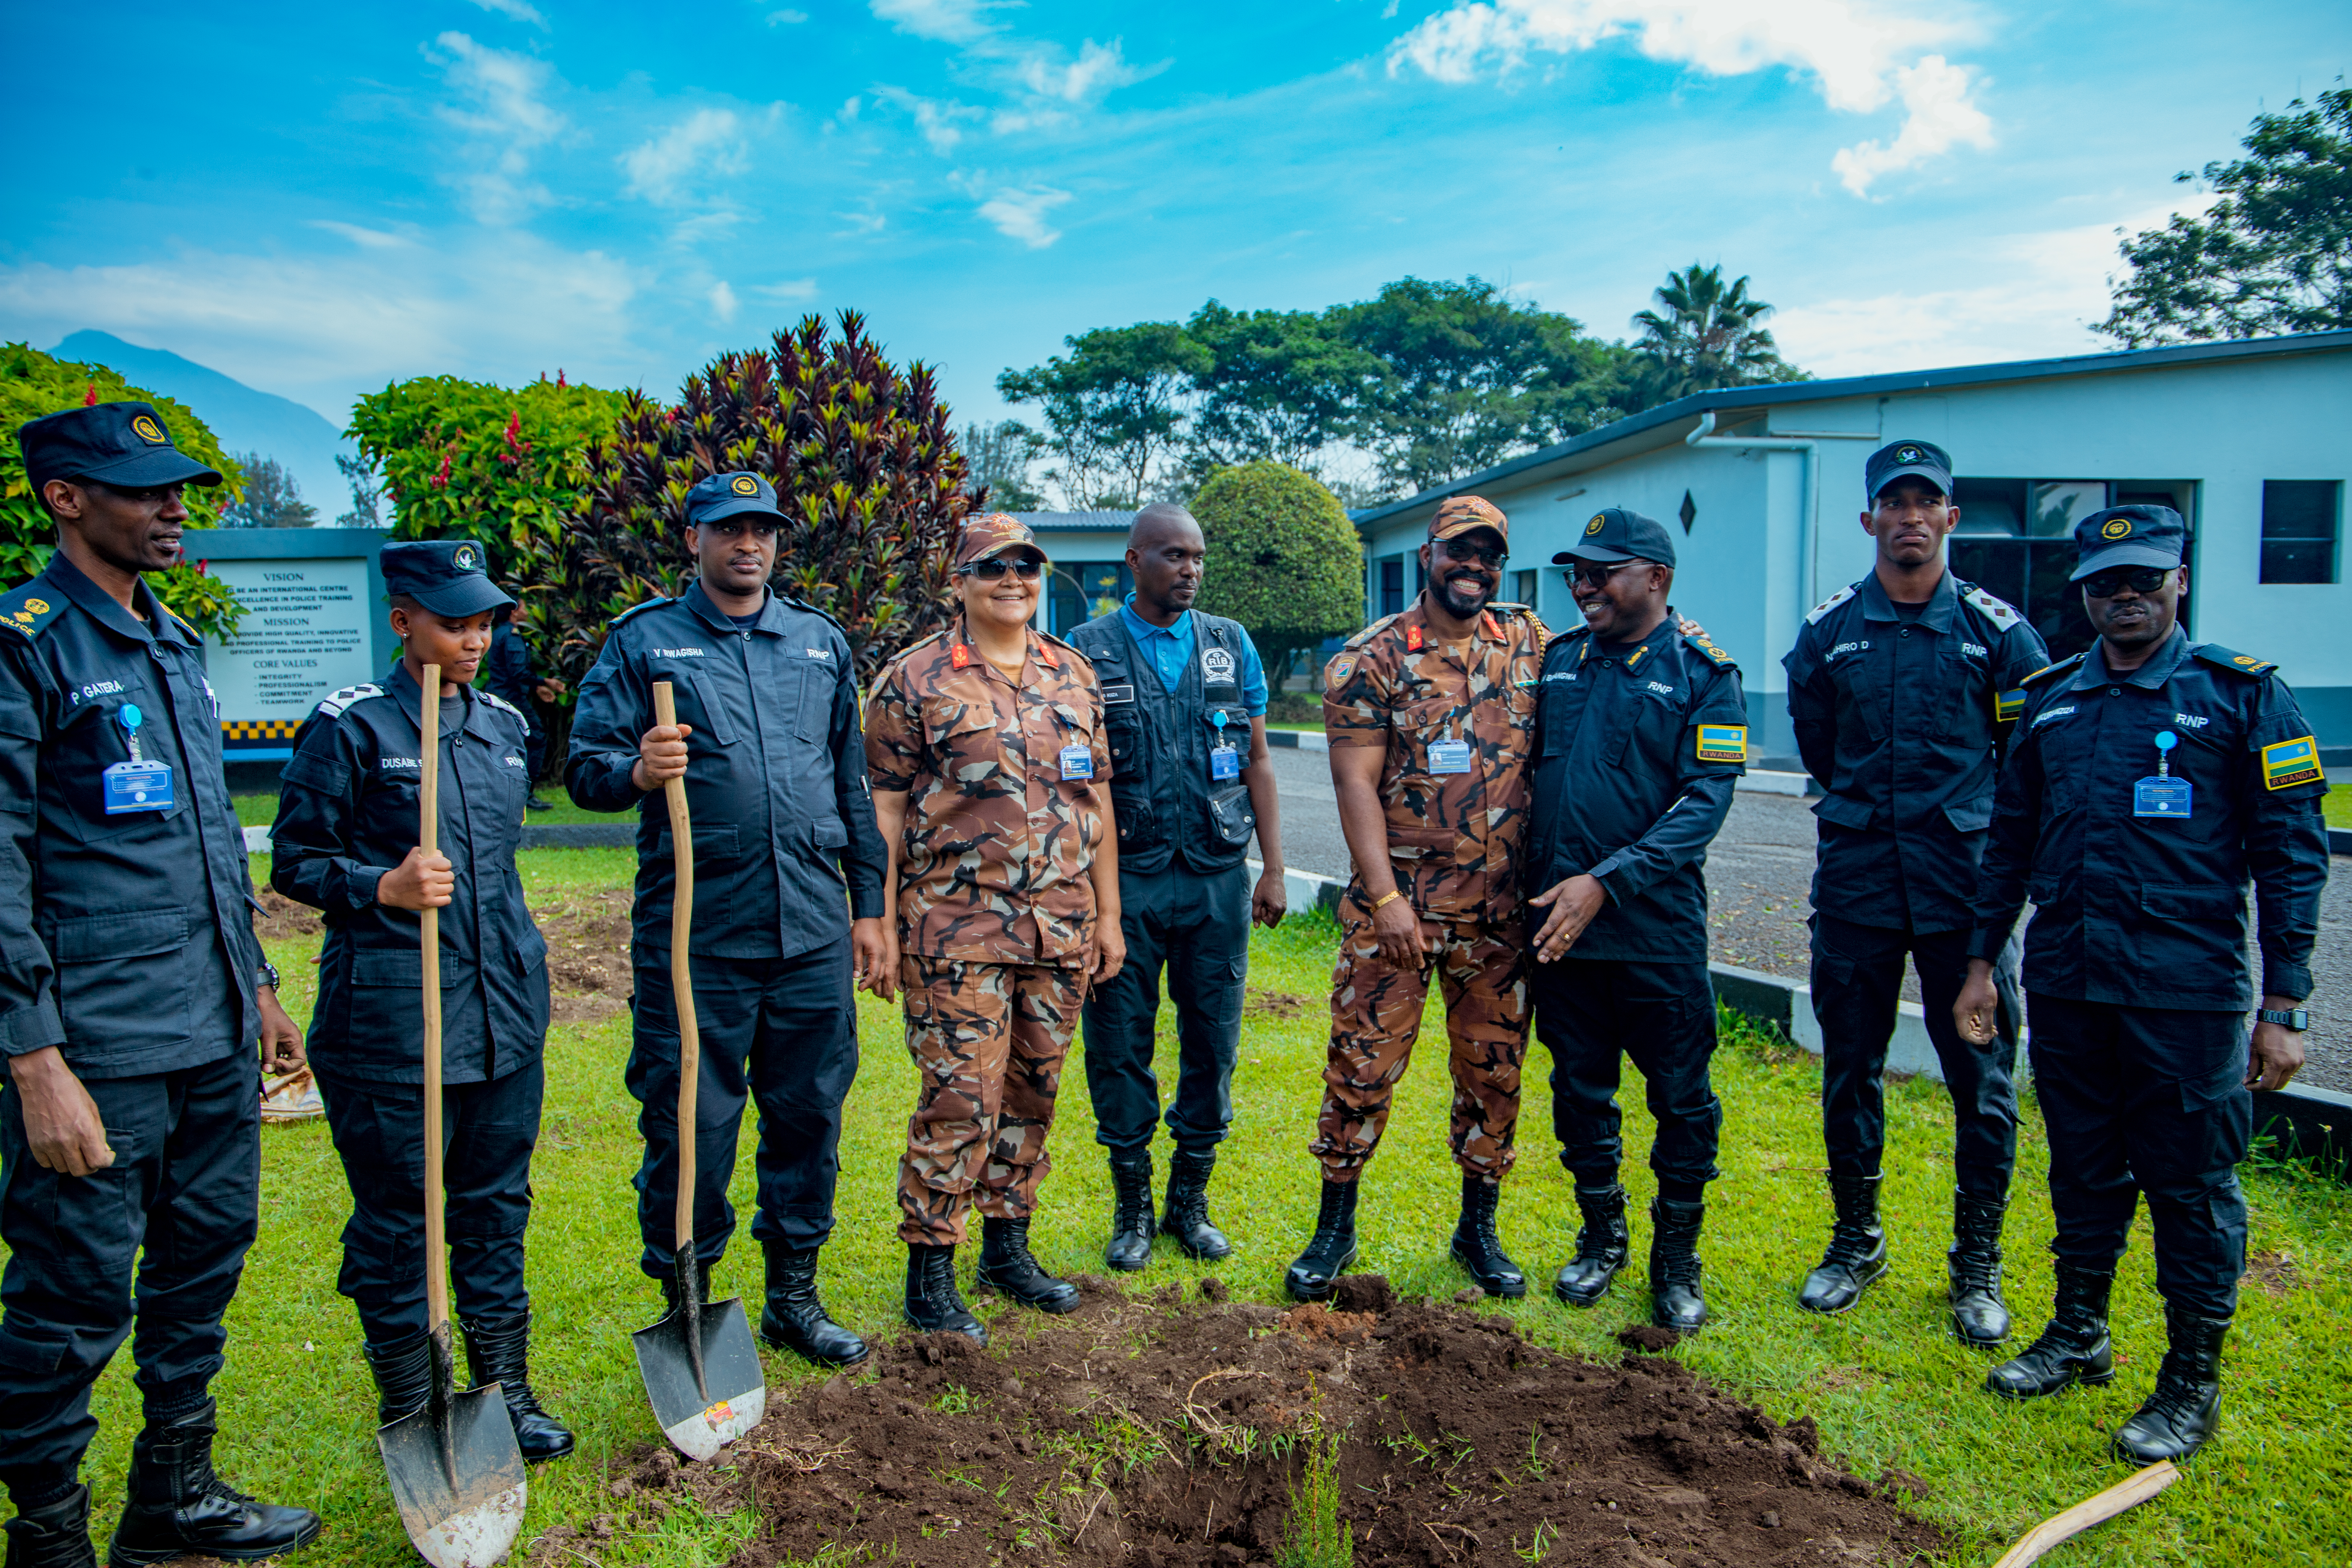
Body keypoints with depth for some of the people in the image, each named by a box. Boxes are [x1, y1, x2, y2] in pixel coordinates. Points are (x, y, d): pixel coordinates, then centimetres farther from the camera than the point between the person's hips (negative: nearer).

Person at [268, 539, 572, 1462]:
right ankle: (408, 1408, 23)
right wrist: (386, 887, -20)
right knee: (396, 1214, 7)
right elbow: (294, 862, -3)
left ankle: (506, 1387, 27)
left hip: (506, 1005, 6)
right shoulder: (351, 727, -7)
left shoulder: (503, 726, 11)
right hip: (391, 1012, -5)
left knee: (498, 1201, 13)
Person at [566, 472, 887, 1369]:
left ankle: (793, 1296, 29)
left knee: (810, 1116, 11)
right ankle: (688, 1309, 23)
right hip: (694, 935, -3)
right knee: (690, 1127, 3)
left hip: (813, 932, 4)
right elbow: (585, 769, -2)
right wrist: (637, 771, -25)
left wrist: (867, 905, 13)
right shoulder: (644, 641, 3)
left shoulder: (823, 642, 13)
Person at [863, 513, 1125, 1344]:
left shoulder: (1074, 675, 12)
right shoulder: (914, 680, -3)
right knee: (958, 1099, -3)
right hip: (957, 932, -5)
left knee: (1032, 1091, 14)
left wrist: (1108, 915, 11)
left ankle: (1008, 1246, 30)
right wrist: (881, 926, -8)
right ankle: (929, 1272, 12)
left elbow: (1096, 802, 14)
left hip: (1061, 930, 5)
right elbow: (884, 811, -4)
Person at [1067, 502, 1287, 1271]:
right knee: (1120, 1047, 5)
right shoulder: (1087, 651, 0)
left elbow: (1258, 761, 10)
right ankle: (1132, 1203, 22)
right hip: (1125, 882, -2)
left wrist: (1273, 869, 6)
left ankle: (1190, 1200, 24)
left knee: (1212, 1044, 8)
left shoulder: (1232, 646, 7)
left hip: (1217, 878, 2)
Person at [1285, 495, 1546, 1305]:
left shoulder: (1531, 644, 7)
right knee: (1362, 1062, 2)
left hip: (1503, 907, 3)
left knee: (1495, 1069, 11)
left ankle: (1479, 1229, 29)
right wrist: (1385, 896, -16)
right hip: (1397, 902, -3)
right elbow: (1356, 783, -9)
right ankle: (1335, 1228, 18)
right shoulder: (1370, 657, -4)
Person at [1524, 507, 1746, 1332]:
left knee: (1682, 1099, 6)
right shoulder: (1556, 658, 8)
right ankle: (1601, 1236, 33)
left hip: (1658, 927, -4)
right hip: (1559, 922, 4)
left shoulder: (1702, 671, -5)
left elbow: (1706, 799, -13)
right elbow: (1522, 771, 16)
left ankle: (1677, 1257, 25)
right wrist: (1532, 883, 7)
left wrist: (1606, 881, -22)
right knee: (1579, 1090, 14)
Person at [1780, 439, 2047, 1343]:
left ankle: (1977, 1264, 21)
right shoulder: (1828, 631, 3)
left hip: (1966, 886, -1)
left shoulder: (1996, 630, 0)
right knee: (1849, 1070, 10)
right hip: (1855, 884, 2)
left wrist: (1976, 824, 12)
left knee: (1982, 1078, 3)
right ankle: (1857, 1240, 28)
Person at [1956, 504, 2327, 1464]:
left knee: (2192, 1188, 5)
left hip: (2187, 993, -4)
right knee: (2084, 1172, 16)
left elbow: (2291, 856, -4)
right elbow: (2009, 843, 15)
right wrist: (1982, 962, 11)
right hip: (2065, 987, 4)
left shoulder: (2243, 694, -3)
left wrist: (2283, 1006, -8)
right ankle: (2079, 1338, 32)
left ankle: (2192, 1385, 20)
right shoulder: (2049, 701, 10)